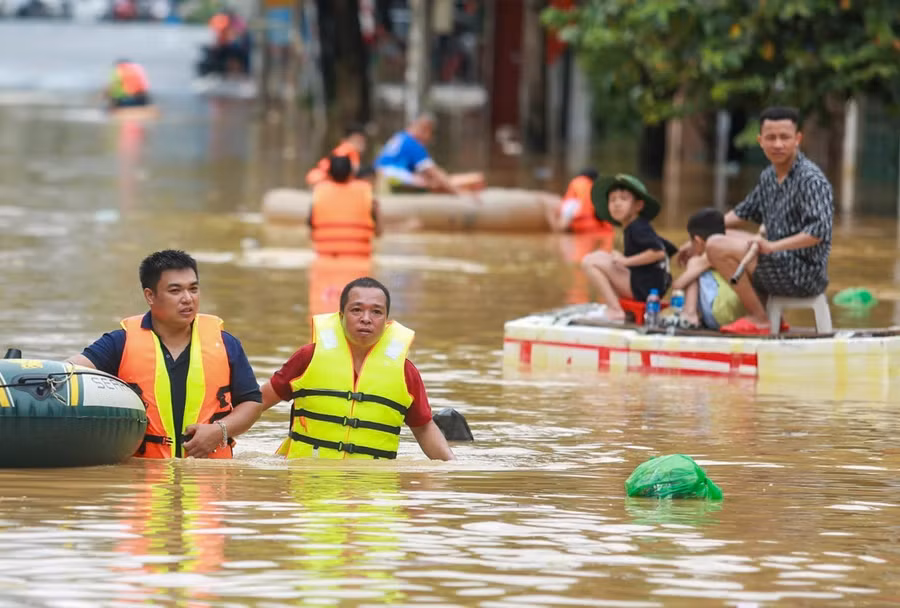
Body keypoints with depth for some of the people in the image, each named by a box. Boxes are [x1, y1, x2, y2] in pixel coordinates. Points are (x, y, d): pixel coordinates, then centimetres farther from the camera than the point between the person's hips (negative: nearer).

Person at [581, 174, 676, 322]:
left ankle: (615, 310, -16)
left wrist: (627, 260, -20)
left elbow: (658, 252, -25)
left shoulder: (638, 228, -11)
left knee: (590, 261, -14)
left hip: (643, 288, -11)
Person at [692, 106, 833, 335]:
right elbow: (744, 211, 27)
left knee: (719, 247, -18)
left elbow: (819, 230, -28)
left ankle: (759, 319, -8)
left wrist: (772, 246, -33)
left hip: (806, 273, -10)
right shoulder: (768, 176, 12)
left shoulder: (811, 180, -16)